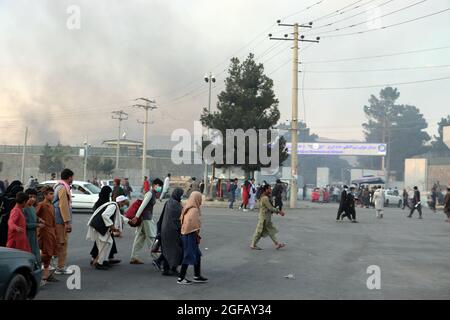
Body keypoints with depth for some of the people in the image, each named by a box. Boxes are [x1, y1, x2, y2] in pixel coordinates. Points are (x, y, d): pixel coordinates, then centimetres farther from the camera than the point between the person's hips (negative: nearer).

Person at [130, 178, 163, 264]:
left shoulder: (153, 194, 14)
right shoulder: (150, 193, -15)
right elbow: (143, 205, -22)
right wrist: (136, 216, -26)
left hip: (148, 217, 9)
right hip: (146, 218, -9)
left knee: (140, 238, 10)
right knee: (151, 237, -2)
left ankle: (134, 257, 15)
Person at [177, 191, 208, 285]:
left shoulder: (186, 209, 8)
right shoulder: (194, 210, -18)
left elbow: (181, 220, 12)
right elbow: (194, 225, -21)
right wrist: (197, 236, -11)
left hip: (184, 234, 9)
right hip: (191, 235, -9)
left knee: (197, 255, 18)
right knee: (188, 256, 0)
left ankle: (197, 276, 25)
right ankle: (181, 278, 6)